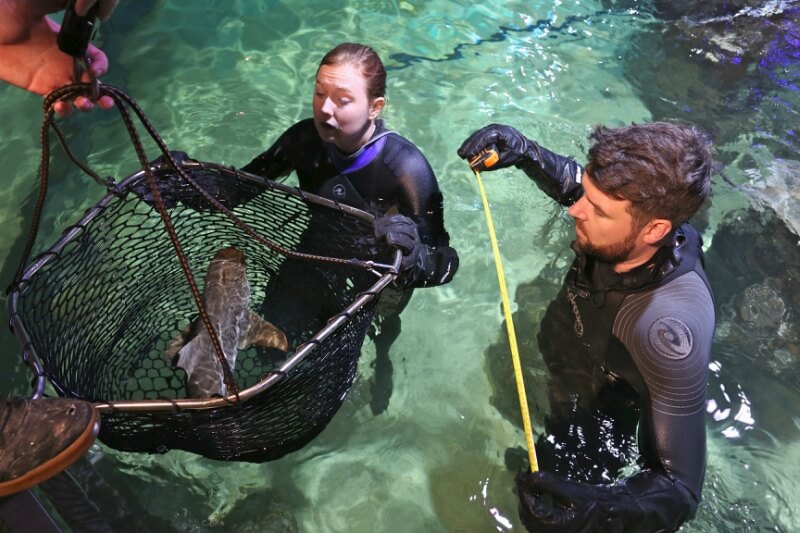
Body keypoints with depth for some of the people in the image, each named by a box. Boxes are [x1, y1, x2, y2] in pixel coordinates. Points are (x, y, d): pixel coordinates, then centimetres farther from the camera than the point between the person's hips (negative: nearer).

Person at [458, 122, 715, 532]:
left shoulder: (671, 326, -46)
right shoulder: (620, 231, -29)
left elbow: (679, 489, -40)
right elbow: (569, 181, -4)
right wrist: (523, 152, -23)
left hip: (593, 433, -6)